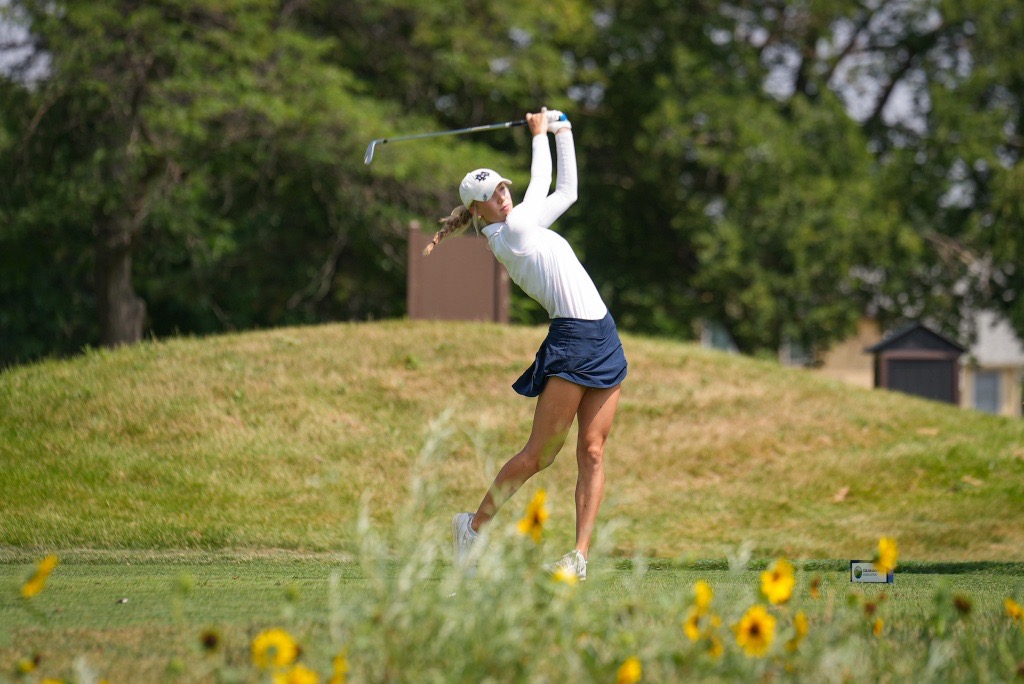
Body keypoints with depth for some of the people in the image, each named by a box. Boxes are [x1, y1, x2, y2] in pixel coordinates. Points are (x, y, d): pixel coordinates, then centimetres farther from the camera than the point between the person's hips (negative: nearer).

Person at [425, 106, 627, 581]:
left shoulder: (524, 226, 18)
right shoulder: (510, 231, -6)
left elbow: (566, 190, 29)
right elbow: (541, 183, 4)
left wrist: (563, 133, 26)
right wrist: (539, 134, 17)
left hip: (603, 341, 8)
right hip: (571, 341, -8)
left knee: (592, 451, -2)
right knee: (540, 453, -6)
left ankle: (581, 554, -6)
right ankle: (475, 524, 10)